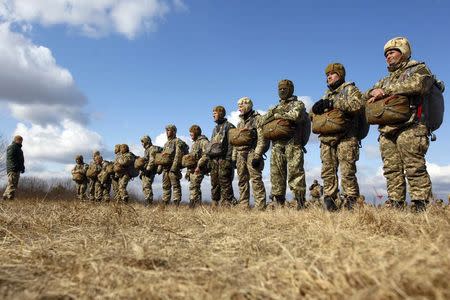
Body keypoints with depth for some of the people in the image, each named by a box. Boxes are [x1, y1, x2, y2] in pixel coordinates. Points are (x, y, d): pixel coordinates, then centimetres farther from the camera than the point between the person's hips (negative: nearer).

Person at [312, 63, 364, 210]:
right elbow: (315, 113, 25)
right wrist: (316, 108, -1)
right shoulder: (327, 94, 27)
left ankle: (351, 202, -5)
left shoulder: (350, 89, 7)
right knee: (328, 171, 3)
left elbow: (358, 104, -13)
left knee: (347, 171, -9)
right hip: (326, 138, 6)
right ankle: (329, 199, 8)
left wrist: (333, 103, -16)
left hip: (345, 138, -6)